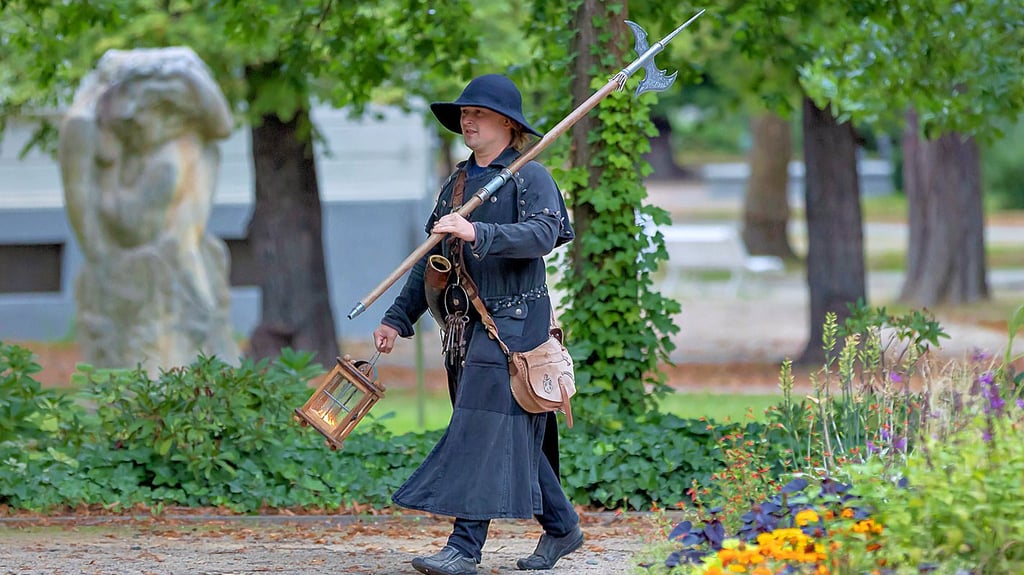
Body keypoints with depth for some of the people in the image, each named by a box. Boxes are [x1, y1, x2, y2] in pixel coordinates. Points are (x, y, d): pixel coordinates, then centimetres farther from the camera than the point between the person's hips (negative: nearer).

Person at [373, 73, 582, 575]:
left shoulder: (530, 177, -5)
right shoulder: (456, 185, 17)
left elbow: (543, 233, -24)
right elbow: (430, 262, 19)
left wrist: (477, 233, -35)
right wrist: (398, 319, 12)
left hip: (515, 321, -8)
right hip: (468, 325, 8)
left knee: (484, 429, -13)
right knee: (516, 437, 11)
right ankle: (561, 528, 23)